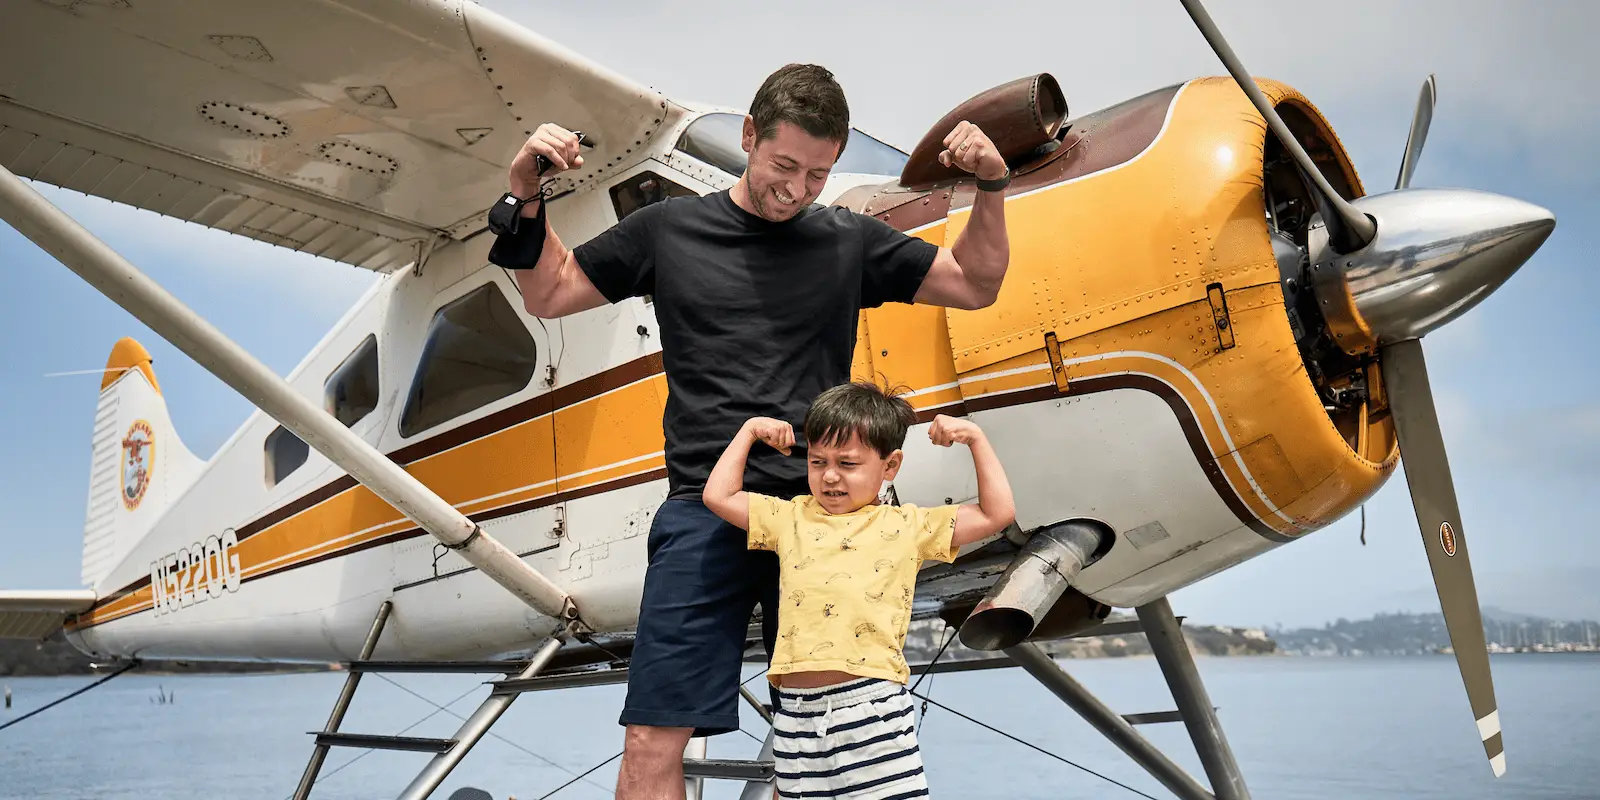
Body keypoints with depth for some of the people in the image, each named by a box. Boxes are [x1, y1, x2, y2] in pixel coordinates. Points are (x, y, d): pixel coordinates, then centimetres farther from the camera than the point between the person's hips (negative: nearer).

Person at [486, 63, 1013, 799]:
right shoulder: (670, 229, 7)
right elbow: (548, 294, 17)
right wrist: (525, 200, 2)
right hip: (703, 516, -1)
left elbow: (975, 285, 16)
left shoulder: (850, 241, 10)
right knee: (653, 739, -4)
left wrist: (989, 188, 2)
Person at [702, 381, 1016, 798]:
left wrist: (975, 439, 8)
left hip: (872, 702, -2)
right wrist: (750, 430, 21)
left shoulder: (907, 525, 8)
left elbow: (997, 513, 9)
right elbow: (718, 495, 17)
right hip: (798, 711, 3)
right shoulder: (791, 517, 15)